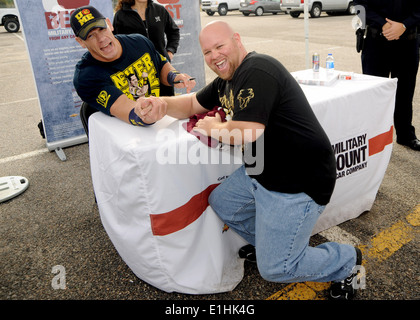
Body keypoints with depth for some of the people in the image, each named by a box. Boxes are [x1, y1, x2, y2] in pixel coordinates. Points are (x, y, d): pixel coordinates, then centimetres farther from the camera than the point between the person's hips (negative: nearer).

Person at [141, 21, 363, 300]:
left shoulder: (257, 71, -22)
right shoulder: (227, 79, 12)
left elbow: (247, 133, -30)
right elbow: (193, 104, 18)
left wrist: (214, 127, -9)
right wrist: (163, 104, -3)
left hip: (299, 181, -10)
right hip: (260, 172, 10)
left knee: (275, 268, -4)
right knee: (221, 203, 20)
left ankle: (347, 260, 21)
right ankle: (271, 241, 34)